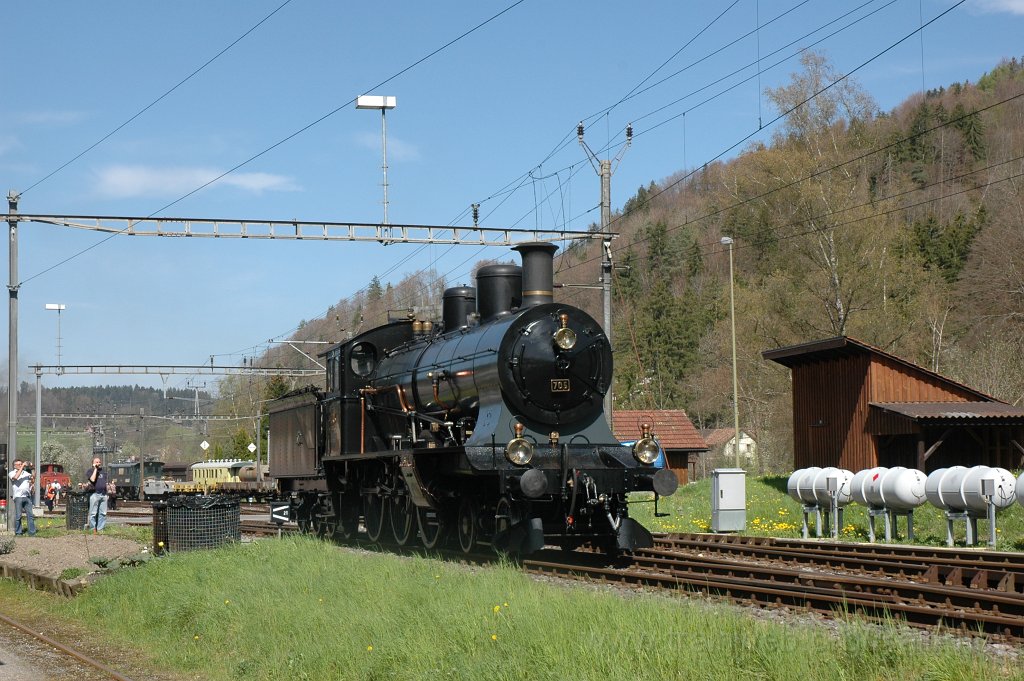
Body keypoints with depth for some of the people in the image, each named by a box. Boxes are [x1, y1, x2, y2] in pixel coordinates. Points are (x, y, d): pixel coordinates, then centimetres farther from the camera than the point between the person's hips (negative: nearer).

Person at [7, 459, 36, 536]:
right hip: (18, 497, -4)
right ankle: (18, 533, 5)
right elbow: (16, 477, -18)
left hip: (27, 496, 4)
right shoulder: (12, 473, 4)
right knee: (18, 516, -2)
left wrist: (33, 477, -4)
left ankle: (32, 532, 2)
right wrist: (22, 466, -17)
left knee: (30, 515, 0)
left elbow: (32, 481, 18)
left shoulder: (26, 473, 16)